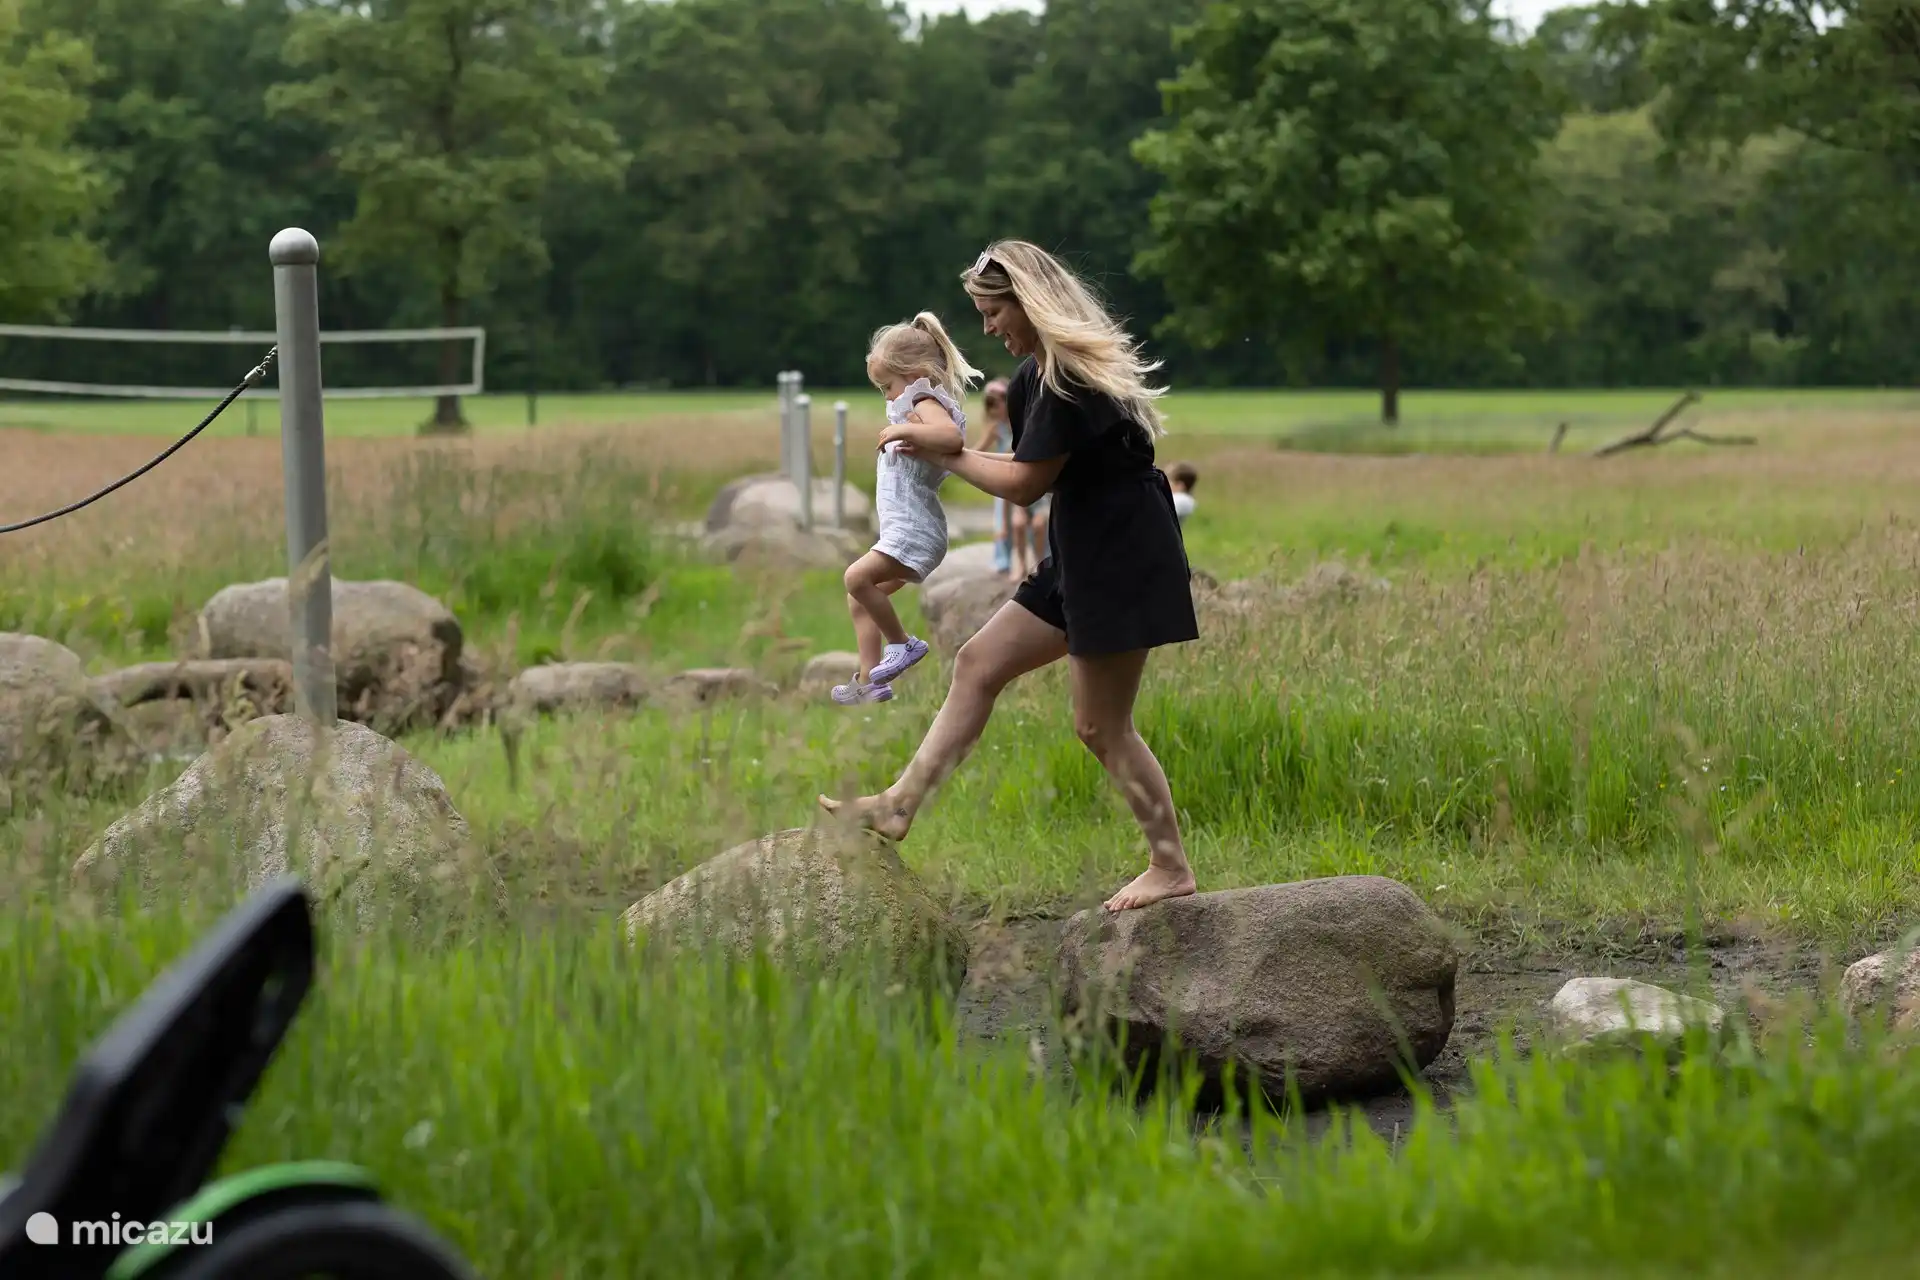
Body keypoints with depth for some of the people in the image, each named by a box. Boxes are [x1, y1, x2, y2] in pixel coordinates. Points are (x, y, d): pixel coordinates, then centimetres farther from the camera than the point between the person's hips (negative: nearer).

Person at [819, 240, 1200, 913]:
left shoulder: (1072, 379, -20)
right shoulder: (1037, 374, 11)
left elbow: (1023, 483, -16)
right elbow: (1038, 470, 11)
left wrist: (941, 453, -5)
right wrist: (952, 450, 3)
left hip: (1121, 561, -11)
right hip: (1079, 560, 11)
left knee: (1101, 726, -3)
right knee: (979, 664, 10)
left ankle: (1170, 866, 9)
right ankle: (899, 805, 12)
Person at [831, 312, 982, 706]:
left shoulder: (928, 403, -14)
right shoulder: (917, 406, 19)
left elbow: (953, 437, -35)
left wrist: (905, 430, -28)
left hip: (915, 531, -11)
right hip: (903, 531, 11)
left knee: (857, 577, -24)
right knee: (861, 601, 14)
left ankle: (902, 643, -10)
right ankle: (871, 680, 14)